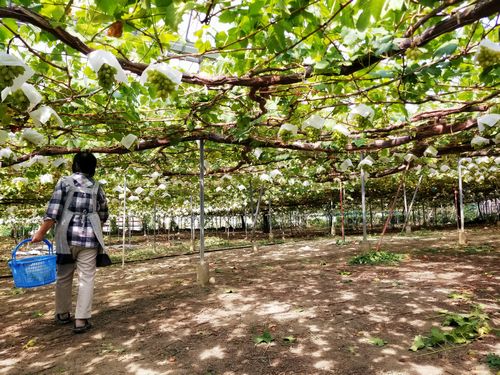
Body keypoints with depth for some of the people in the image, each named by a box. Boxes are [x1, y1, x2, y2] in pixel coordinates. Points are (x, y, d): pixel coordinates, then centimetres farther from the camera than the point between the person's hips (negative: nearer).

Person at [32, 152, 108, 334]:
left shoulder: (64, 182, 1)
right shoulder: (97, 187, 7)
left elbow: (53, 211, -7)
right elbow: (103, 215, 13)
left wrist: (41, 233, -2)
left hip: (67, 235, 0)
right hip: (89, 236, 1)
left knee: (63, 276, 15)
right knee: (86, 278, 3)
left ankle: (63, 314, 28)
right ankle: (81, 320, 2)